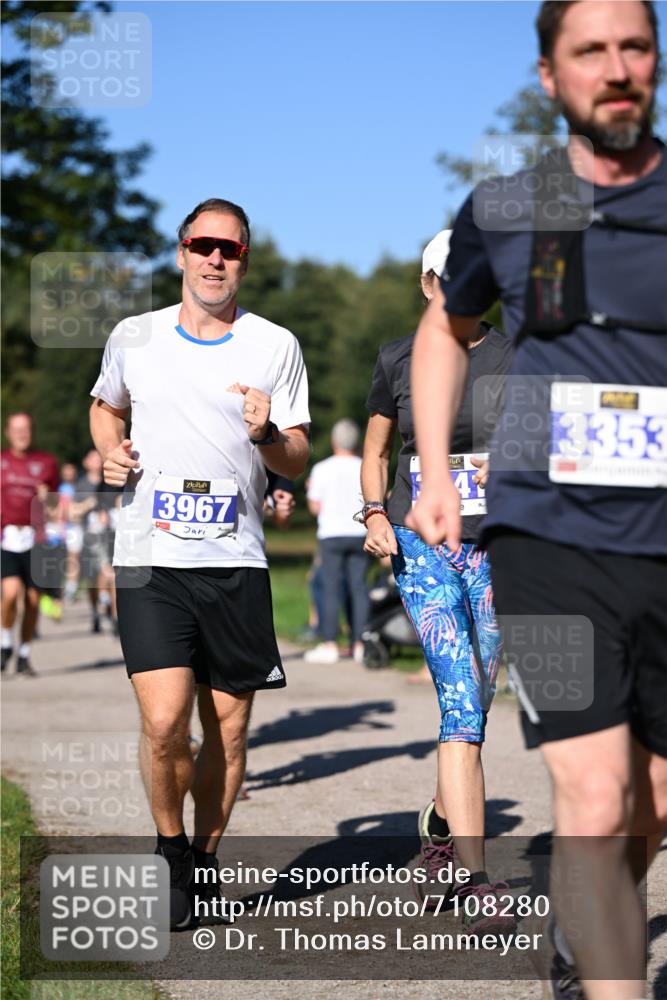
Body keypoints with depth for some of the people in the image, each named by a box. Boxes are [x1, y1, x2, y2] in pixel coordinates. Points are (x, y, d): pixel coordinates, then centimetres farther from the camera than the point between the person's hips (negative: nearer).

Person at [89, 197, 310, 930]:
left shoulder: (275, 346, 4)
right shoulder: (134, 338, 7)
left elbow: (298, 462, 7)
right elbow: (105, 406, 26)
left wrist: (267, 434, -15)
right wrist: (110, 453, 5)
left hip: (236, 563, 1)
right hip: (149, 560, -1)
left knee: (228, 727, 6)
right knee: (165, 723, -13)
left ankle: (205, 860, 26)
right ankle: (170, 852, 12)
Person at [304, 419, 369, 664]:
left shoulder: (321, 469, -4)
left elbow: (315, 507, -2)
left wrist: (310, 490, 16)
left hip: (331, 534, -2)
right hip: (359, 533, 3)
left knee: (331, 589, -2)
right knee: (358, 588, 5)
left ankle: (329, 644, -4)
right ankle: (359, 643, 5)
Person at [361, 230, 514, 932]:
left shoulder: (516, 361, 3)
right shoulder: (398, 361, 5)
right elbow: (373, 454, 16)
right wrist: (375, 515, -2)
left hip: (497, 550, 2)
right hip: (421, 545, -1)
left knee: (472, 710, 9)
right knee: (461, 700, -17)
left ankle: (440, 829, 37)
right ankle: (476, 881, -20)